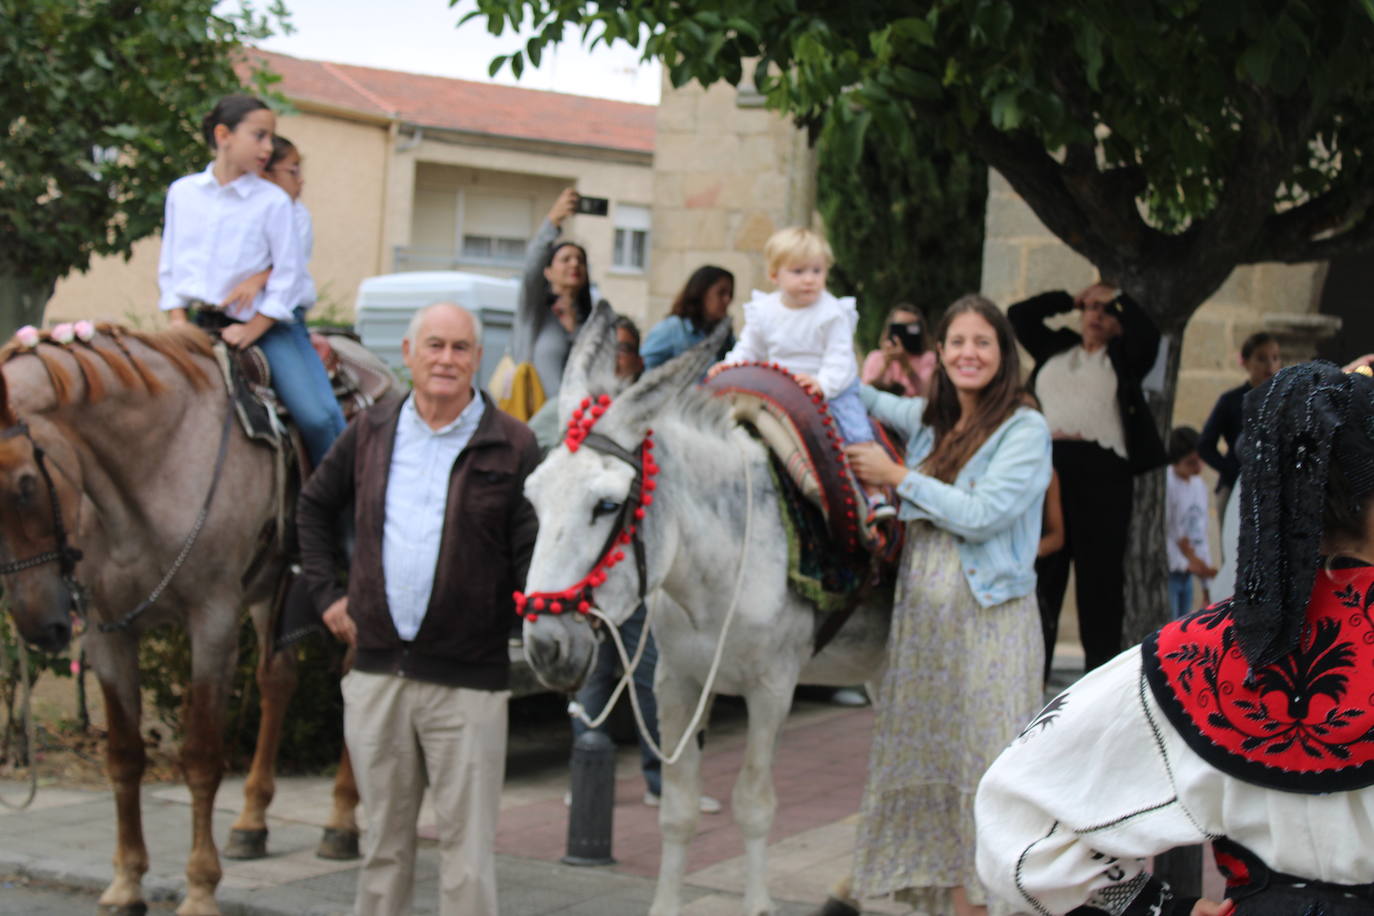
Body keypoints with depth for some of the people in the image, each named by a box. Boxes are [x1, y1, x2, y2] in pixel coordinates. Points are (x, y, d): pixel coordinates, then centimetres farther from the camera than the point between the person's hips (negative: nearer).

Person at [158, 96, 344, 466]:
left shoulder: (274, 202, -3)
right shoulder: (182, 193, 6)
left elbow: (288, 275, -5)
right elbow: (170, 267, 11)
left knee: (318, 417, -19)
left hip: (268, 324, -3)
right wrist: (180, 325, 0)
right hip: (203, 323, 3)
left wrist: (250, 332, -12)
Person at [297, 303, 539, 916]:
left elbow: (532, 557, -6)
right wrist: (326, 593, 13)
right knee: (384, 838, 15)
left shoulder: (511, 446, -5)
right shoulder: (370, 433, 7)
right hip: (376, 670, 4)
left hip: (467, 679, -3)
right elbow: (313, 507, 20)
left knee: (467, 843, 1)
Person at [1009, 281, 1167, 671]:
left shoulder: (1123, 359, 12)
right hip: (1047, 465, 3)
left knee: (1100, 577, -3)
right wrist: (1071, 299, 20)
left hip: (1101, 471, -3)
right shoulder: (1055, 349, 22)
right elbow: (1019, 315, 22)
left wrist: (1117, 298, 6)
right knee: (1040, 572, 3)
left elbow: (1147, 335, -7)